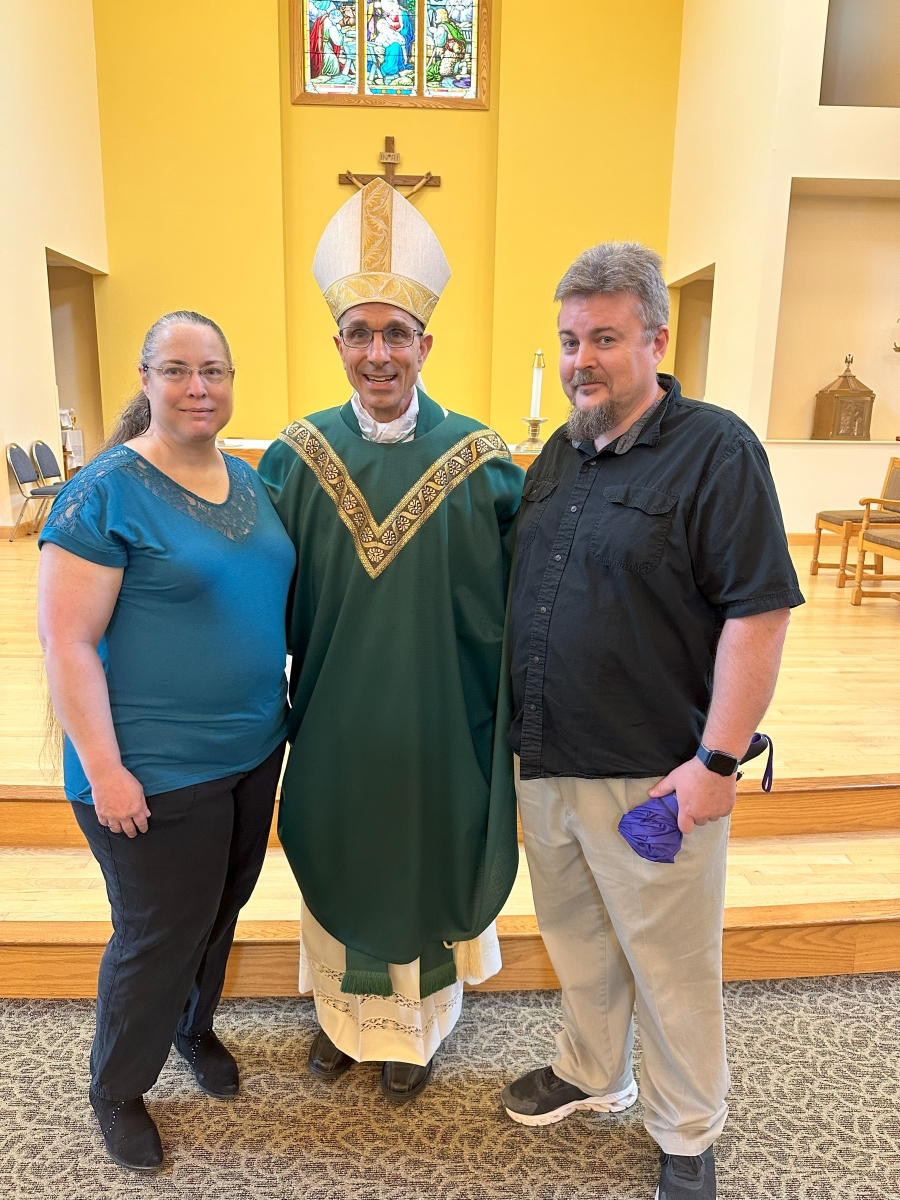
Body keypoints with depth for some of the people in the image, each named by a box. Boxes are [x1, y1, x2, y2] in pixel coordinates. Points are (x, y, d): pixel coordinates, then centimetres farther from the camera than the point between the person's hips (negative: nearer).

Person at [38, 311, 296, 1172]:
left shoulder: (248, 480, 6)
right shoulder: (105, 490, -15)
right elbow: (65, 639, -17)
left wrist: (279, 710, 14)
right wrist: (104, 769, -18)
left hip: (255, 748, 7)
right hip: (156, 771, -6)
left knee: (222, 909, 23)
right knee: (160, 933, 11)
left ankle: (195, 1029, 51)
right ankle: (116, 1091, 39)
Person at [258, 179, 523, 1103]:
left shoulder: (478, 460, -10)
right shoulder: (299, 455, -4)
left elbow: (517, 600, -6)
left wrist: (515, 721, -7)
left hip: (438, 726, -1)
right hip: (333, 725, 2)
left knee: (427, 869, 17)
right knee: (336, 866, 20)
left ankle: (415, 1025, 44)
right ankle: (344, 1012, 47)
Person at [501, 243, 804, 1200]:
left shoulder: (716, 449, -11)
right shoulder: (559, 454, 10)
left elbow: (759, 609, -16)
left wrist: (717, 760, -19)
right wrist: (521, 729, 14)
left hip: (653, 771, -6)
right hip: (546, 760, 7)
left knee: (670, 960, 11)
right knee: (575, 935, 22)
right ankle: (592, 1074, 47)